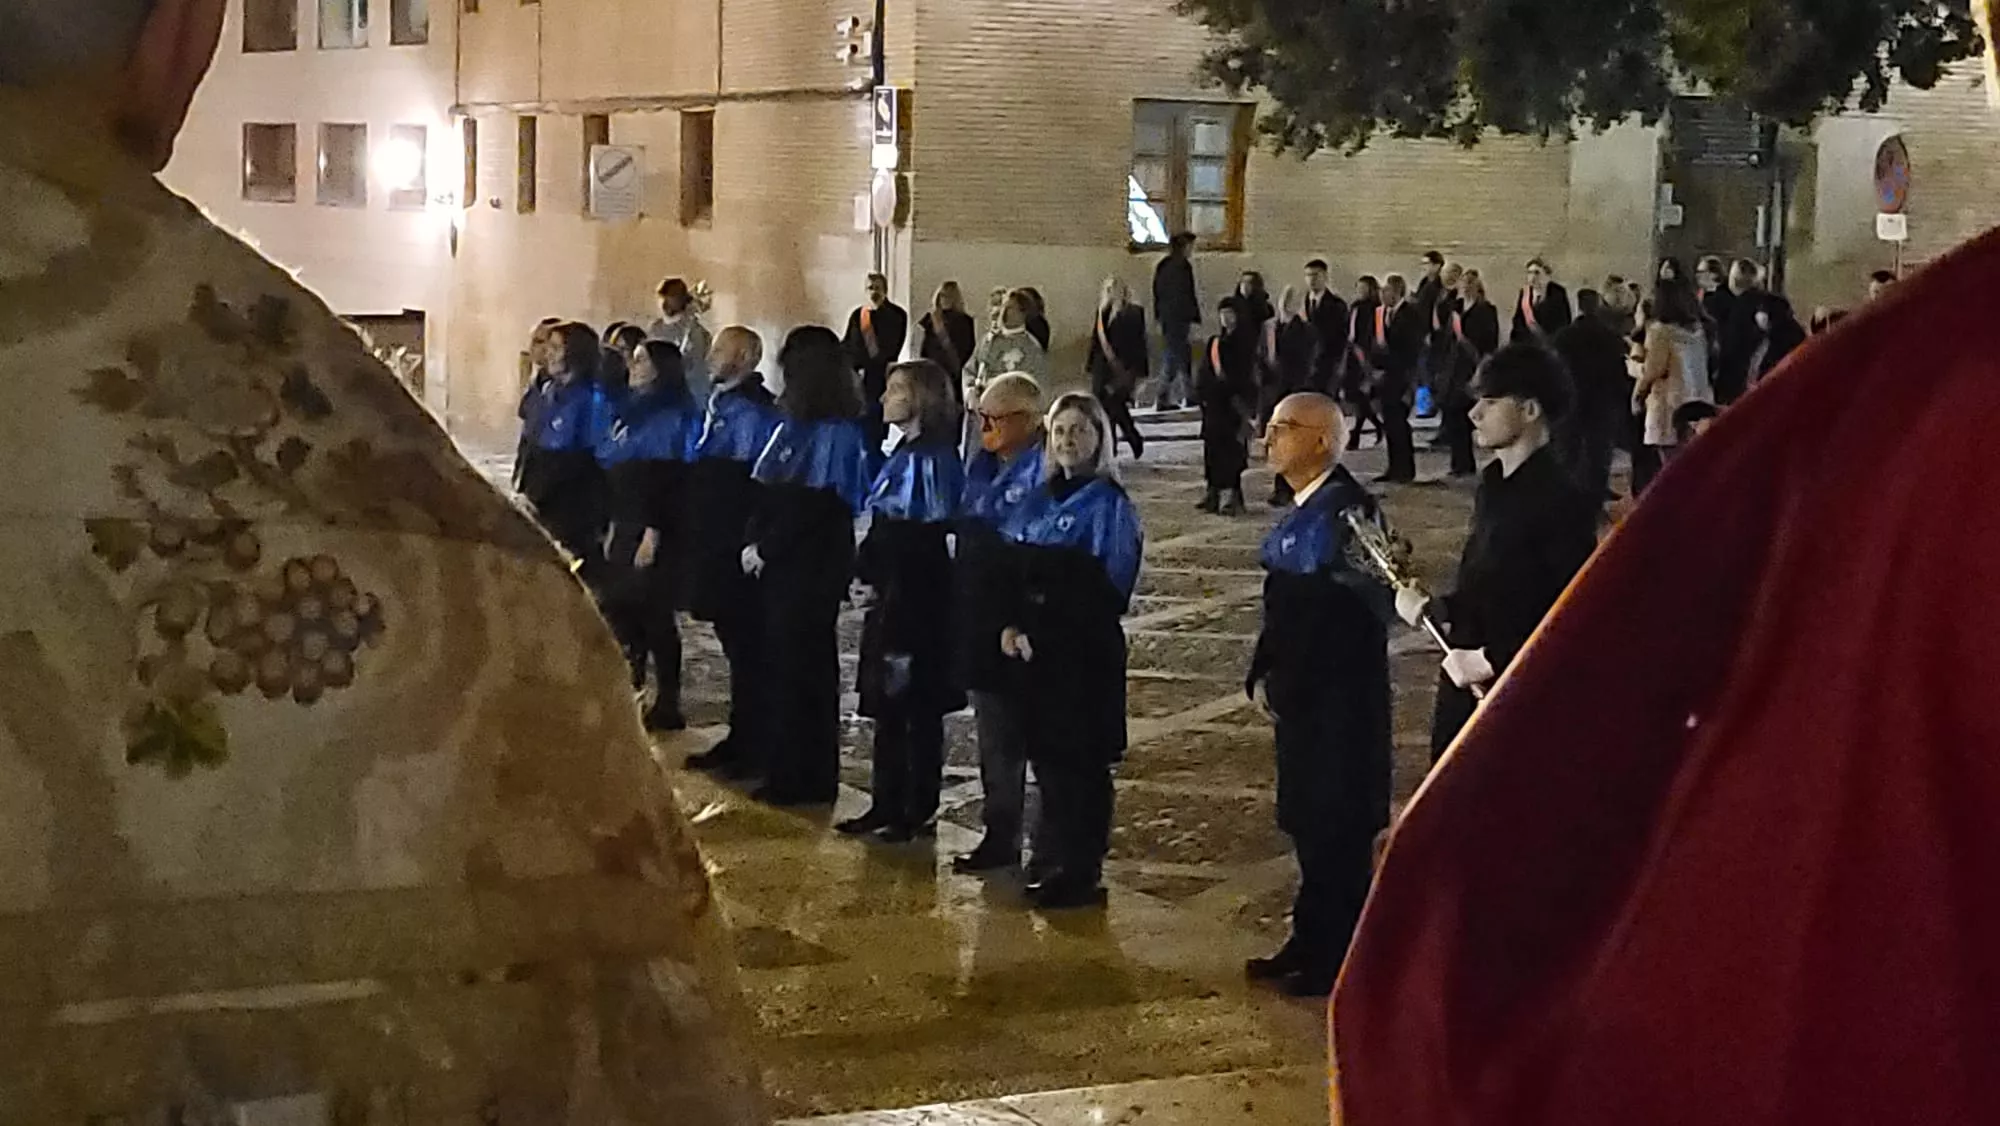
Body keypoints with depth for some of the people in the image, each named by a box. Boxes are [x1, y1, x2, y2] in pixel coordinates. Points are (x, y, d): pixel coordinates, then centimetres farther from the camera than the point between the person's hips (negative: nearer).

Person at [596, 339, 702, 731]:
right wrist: (613, 526, 15)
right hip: (626, 526, 8)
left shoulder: (674, 416, -11)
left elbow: (670, 480, -17)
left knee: (655, 614, -4)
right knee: (621, 610, 9)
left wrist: (653, 533, -21)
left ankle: (668, 705, 2)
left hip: (655, 532, -8)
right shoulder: (630, 412, 15)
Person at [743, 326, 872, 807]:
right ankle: (784, 772, 18)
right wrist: (754, 542, -2)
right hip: (778, 567, 8)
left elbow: (814, 507, -17)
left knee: (803, 669, -2)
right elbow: (765, 491, 11)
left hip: (813, 571, -8)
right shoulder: (793, 426, 13)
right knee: (780, 663, 10)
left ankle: (808, 779, 7)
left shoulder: (840, 433, -12)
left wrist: (766, 548, -14)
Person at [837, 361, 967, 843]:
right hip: (889, 598, 9)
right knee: (887, 705, 13)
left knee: (919, 708, 0)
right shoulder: (902, 455, 12)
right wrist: (863, 575, 2)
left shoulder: (932, 460, -15)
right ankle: (886, 805, 22)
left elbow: (925, 542, -18)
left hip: (920, 601, -9)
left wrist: (880, 584, -14)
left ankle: (919, 813, 8)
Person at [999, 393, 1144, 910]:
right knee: (1044, 751, 11)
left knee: (1078, 758, -3)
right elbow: (1013, 570, 11)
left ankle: (1080, 872, 4)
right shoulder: (1039, 500, 14)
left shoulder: (1109, 504, -6)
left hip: (1083, 648, -6)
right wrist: (1011, 625, -5)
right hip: (1033, 645, 7)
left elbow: (1106, 590, -12)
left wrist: (1041, 628, -13)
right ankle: (1055, 858, 23)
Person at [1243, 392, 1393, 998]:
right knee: (1308, 819, 17)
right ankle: (1311, 941, 29)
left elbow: (1351, 609, -22)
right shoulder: (1304, 511, 9)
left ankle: (1341, 958, 14)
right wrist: (1264, 672, 5)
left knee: (1338, 825, 2)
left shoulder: (1346, 509, -19)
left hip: (1338, 695, -9)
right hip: (1300, 693, 9)